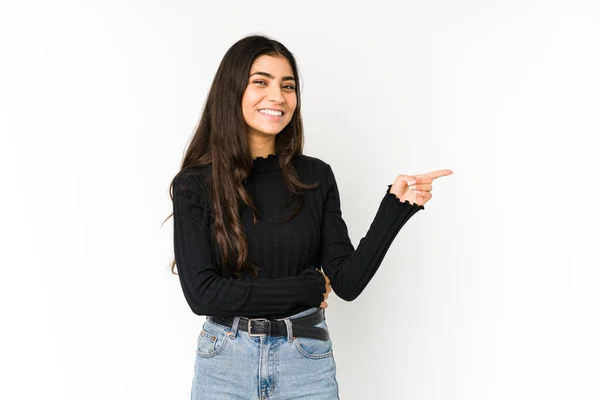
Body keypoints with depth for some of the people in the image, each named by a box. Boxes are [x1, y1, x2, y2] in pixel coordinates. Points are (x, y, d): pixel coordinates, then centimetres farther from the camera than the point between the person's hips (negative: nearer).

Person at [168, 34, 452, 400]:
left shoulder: (316, 176, -2)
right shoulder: (194, 184, -8)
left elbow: (348, 281, -5)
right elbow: (201, 292, -14)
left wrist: (396, 205, -16)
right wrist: (308, 288, -11)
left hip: (307, 359, 2)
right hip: (225, 361, -1)